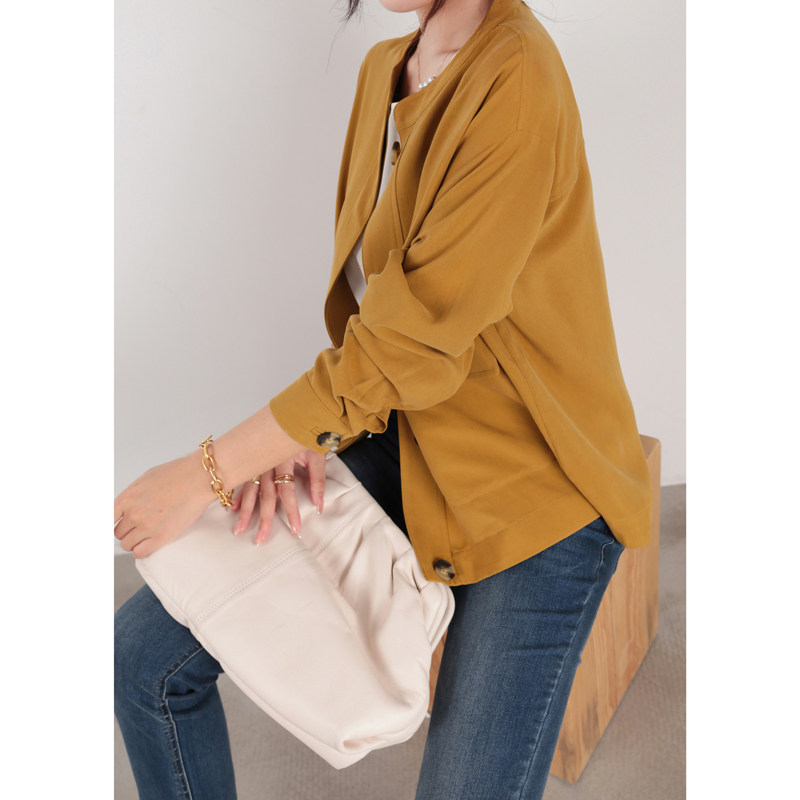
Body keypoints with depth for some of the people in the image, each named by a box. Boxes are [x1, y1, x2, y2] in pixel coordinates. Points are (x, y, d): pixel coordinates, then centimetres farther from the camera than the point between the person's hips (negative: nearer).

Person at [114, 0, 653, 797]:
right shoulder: (382, 68, 4)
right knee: (147, 653, 1)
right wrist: (305, 435, -9)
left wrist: (208, 472, -19)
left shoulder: (517, 83, -23)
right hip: (400, 443, 7)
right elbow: (364, 296, 8)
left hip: (532, 491, -6)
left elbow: (415, 337, -25)